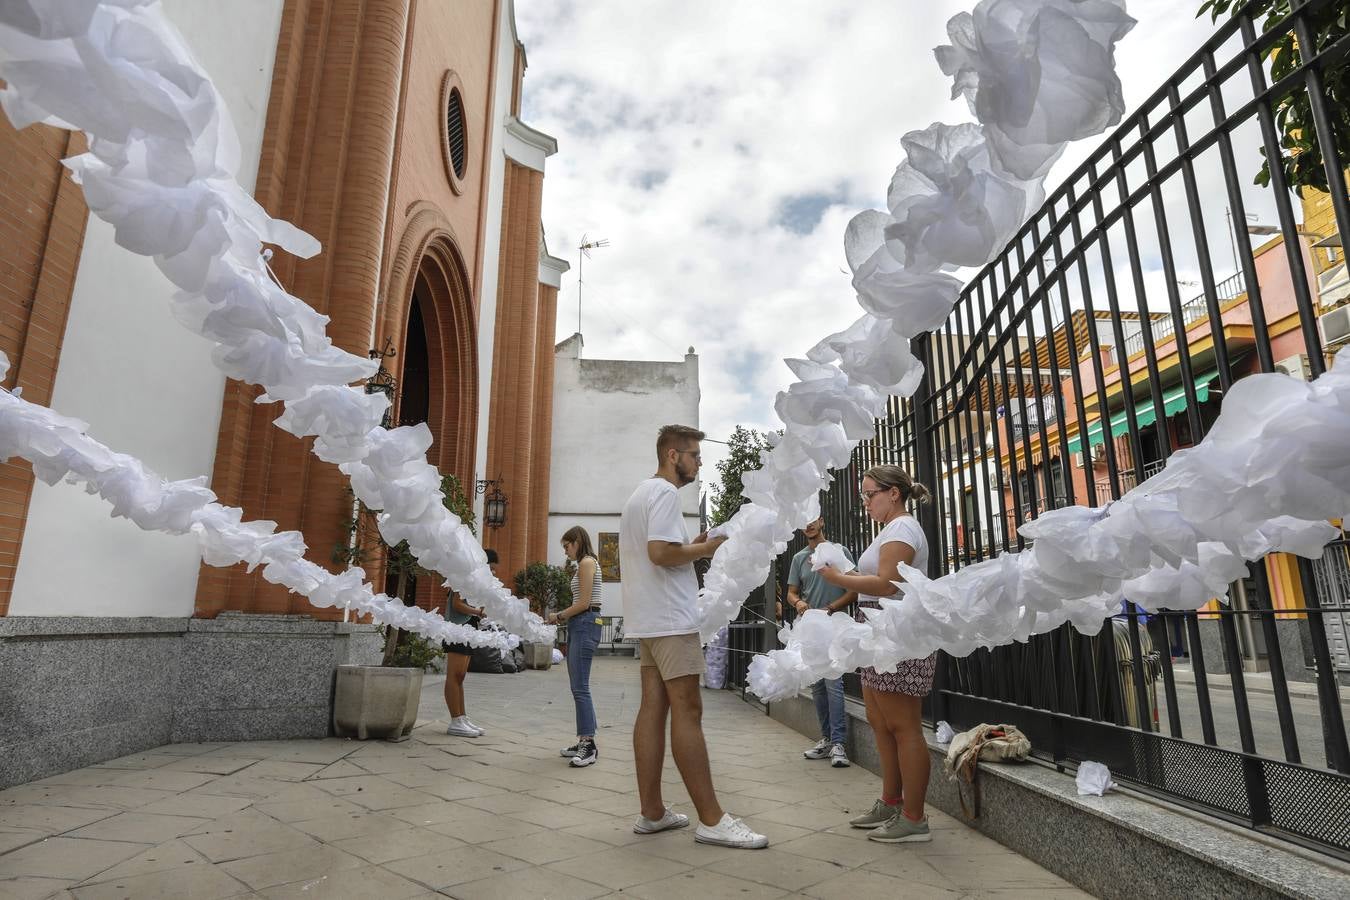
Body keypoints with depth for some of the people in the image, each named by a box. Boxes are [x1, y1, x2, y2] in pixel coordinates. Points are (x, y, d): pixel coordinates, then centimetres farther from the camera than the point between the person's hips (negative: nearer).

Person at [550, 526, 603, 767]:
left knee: (580, 688, -11)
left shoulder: (587, 562, -9)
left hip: (585, 624, -10)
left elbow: (584, 603, -14)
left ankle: (589, 744, -9)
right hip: (580, 625, 10)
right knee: (578, 687, 10)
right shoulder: (584, 564, 20)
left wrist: (559, 616, -3)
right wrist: (563, 617, 9)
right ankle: (584, 741, 15)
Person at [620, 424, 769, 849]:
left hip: (647, 621, 10)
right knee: (687, 710, -7)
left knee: (653, 708, 9)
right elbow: (660, 552, -23)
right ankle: (711, 819, -2)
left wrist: (692, 546, 13)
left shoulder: (642, 493, 20)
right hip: (670, 619, -10)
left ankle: (652, 812, 15)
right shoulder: (665, 493, -12)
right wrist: (704, 548, -8)